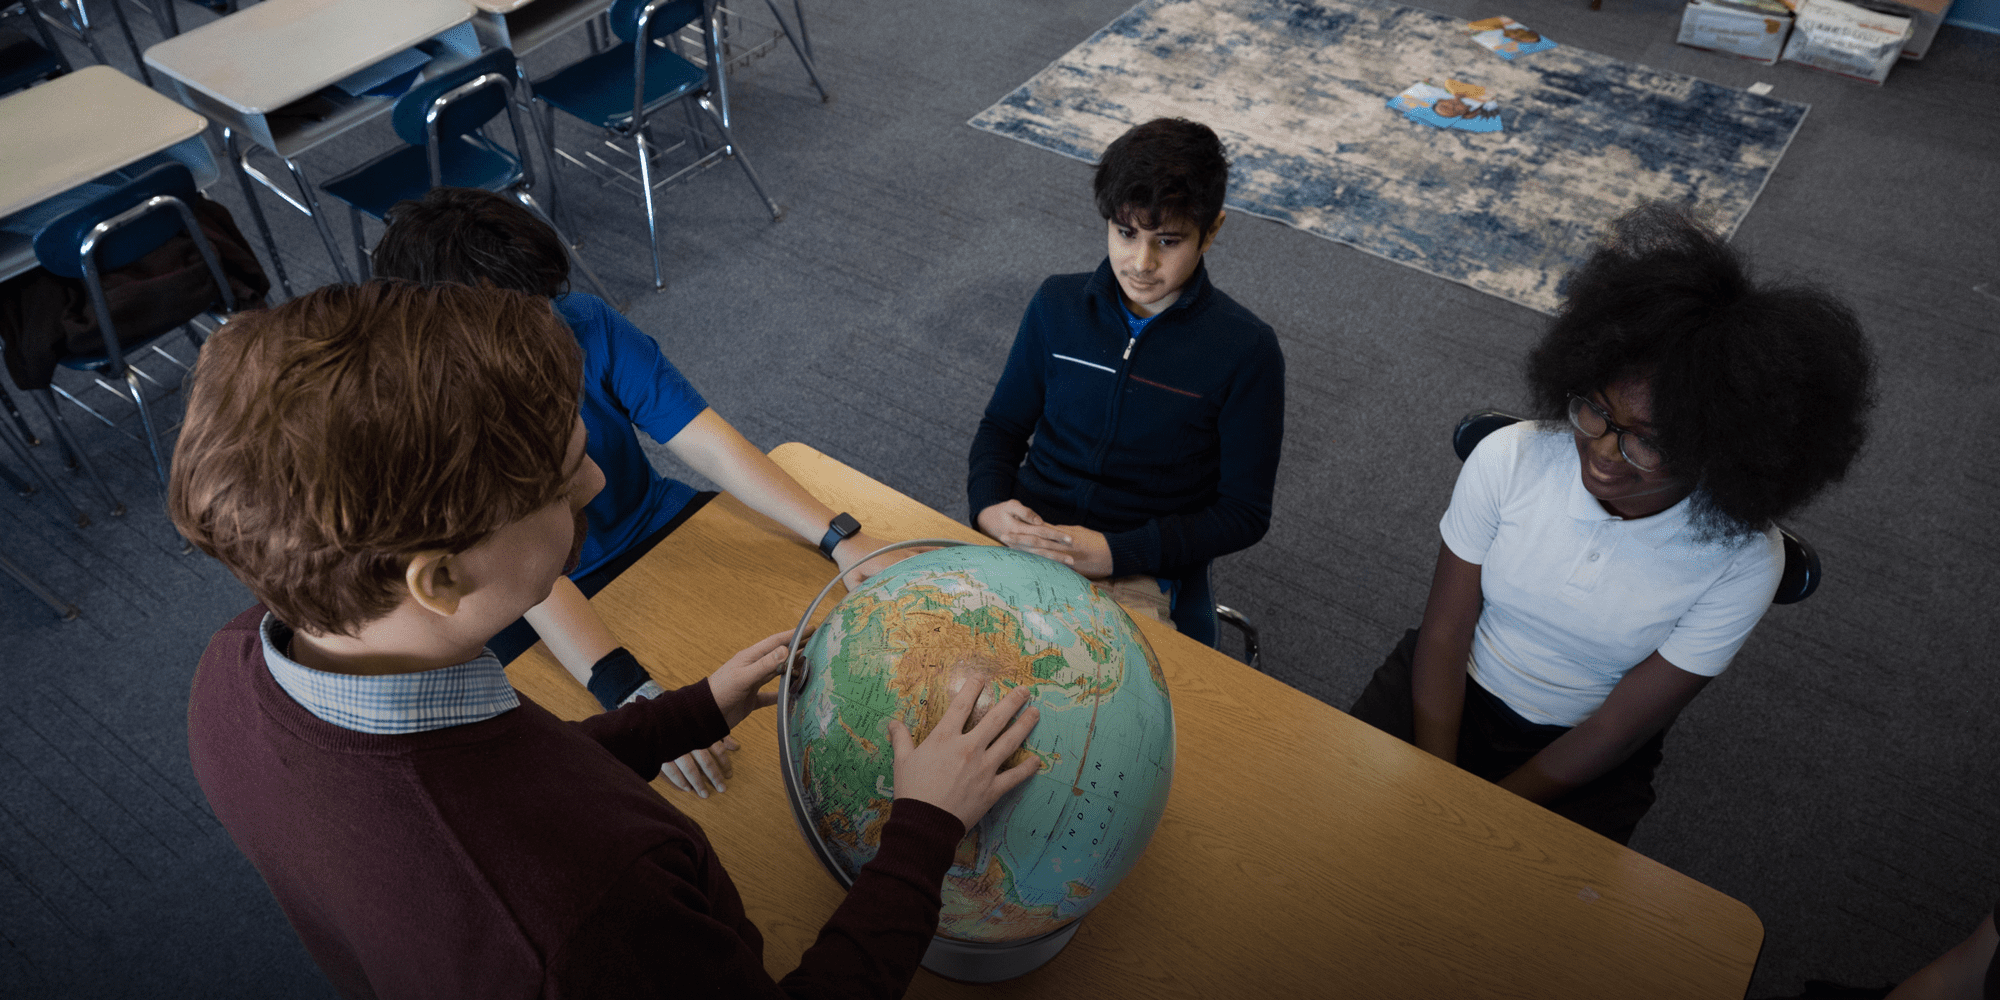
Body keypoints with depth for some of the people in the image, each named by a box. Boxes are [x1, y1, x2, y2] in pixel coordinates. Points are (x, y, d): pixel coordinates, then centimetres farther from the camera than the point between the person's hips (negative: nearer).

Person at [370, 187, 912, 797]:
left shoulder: (585, 324, -16)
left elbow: (710, 445, -18)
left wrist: (844, 541, -26)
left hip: (655, 529, 5)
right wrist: (640, 701, -46)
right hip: (540, 628, -4)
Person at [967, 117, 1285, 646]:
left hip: (1147, 576, -2)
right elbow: (1003, 426, 15)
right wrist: (989, 505, -8)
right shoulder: (1058, 304, 5)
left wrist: (1117, 553, -16)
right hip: (1027, 538, 3)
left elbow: (1244, 512, -3)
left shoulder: (1246, 350, -6)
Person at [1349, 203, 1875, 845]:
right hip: (1450, 693, 1)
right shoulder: (1508, 459, -17)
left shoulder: (1742, 564, -19)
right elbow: (1445, 637, -12)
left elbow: (1615, 731, -15)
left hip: (1577, 756, -1)